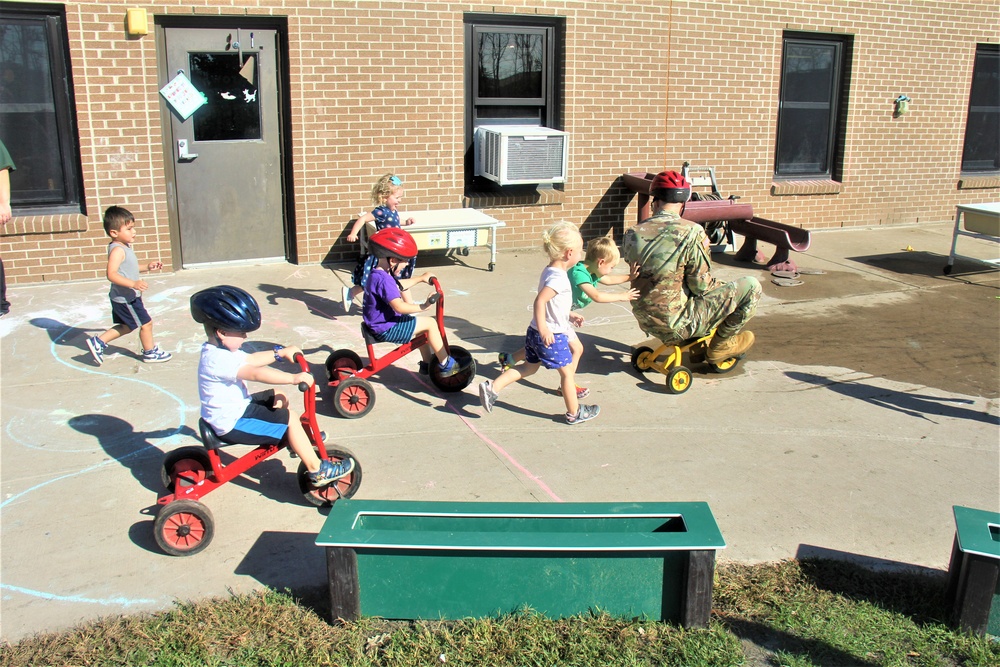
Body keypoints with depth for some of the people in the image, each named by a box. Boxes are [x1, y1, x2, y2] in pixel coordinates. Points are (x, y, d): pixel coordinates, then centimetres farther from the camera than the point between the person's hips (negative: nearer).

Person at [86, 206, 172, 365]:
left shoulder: (125, 247, 9)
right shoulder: (117, 250, -23)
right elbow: (111, 274, -33)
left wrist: (147, 267, 15)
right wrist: (133, 284, -40)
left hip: (123, 298, 10)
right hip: (126, 298, -10)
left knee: (127, 326, 22)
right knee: (146, 323, 4)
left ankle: (98, 342, 24)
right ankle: (150, 353, 21)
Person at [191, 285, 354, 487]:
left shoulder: (220, 351, 6)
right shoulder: (217, 360, -28)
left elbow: (251, 359, 18)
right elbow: (256, 373, -35)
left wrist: (281, 353, 19)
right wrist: (293, 377, -36)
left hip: (237, 408, 11)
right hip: (232, 423, -11)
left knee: (279, 399, 19)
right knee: (289, 418, -14)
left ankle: (297, 439, 35)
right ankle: (317, 471, -9)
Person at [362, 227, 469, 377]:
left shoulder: (379, 274, 8)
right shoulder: (383, 279, -26)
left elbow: (399, 285, 28)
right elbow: (399, 307, -36)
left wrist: (421, 278, 33)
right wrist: (422, 306, -37)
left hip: (384, 322, 11)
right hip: (386, 329, -11)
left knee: (422, 325, 26)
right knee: (430, 323, -11)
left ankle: (427, 364, 33)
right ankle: (446, 365, -2)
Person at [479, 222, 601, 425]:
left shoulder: (549, 271, 8)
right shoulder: (559, 278, -24)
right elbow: (540, 300, -34)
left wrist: (569, 314, 25)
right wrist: (543, 328, -35)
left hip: (535, 333, 9)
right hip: (552, 336, -9)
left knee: (529, 367, 20)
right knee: (567, 372, 8)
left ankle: (492, 387, 11)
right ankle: (574, 413, 23)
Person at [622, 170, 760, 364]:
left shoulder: (632, 234, 0)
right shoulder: (691, 231, -15)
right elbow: (701, 285, -12)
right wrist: (724, 286, 11)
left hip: (646, 324, 7)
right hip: (678, 326, -7)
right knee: (751, 286, 3)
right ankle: (721, 343, 16)